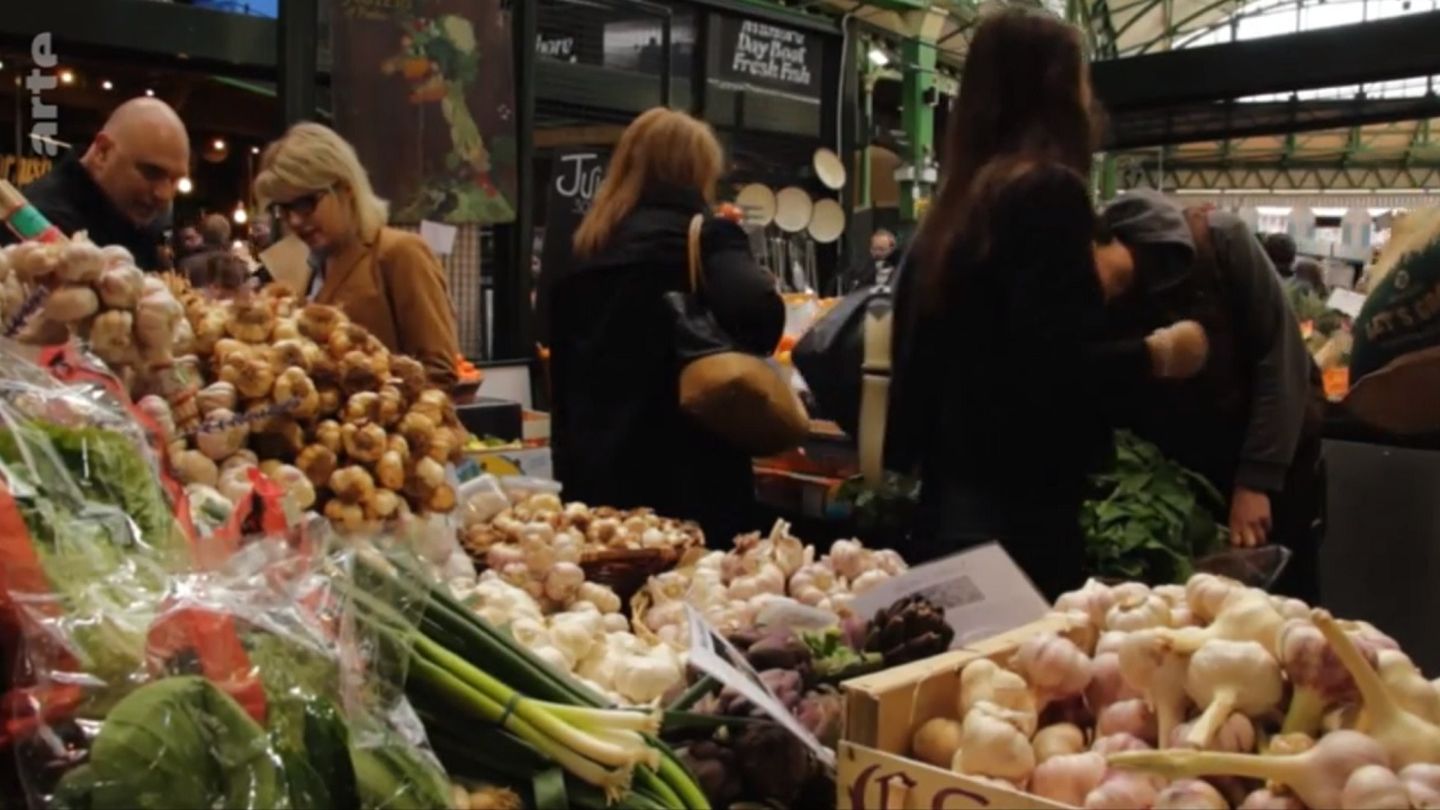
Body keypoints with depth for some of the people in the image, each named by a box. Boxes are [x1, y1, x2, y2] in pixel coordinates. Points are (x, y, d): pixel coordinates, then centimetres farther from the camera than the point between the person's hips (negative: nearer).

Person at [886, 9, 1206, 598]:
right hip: (1019, 506, -8)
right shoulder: (1051, 191, -11)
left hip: (950, 499, 8)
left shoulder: (957, 202, 11)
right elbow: (1054, 364, -19)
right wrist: (1160, 353, -5)